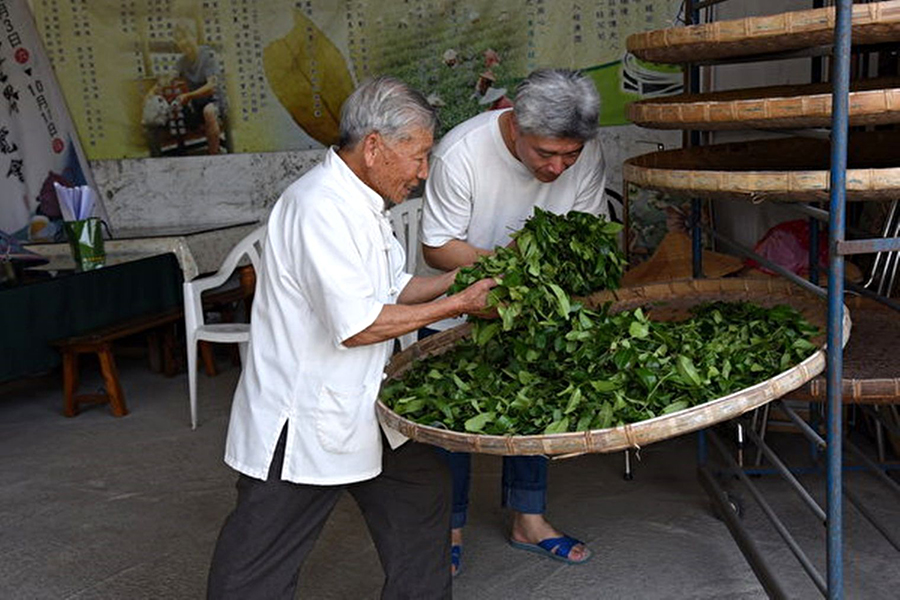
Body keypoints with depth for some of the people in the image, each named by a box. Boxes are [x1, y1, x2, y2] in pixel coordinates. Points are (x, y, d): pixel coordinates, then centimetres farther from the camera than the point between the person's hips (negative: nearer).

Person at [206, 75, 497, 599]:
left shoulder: (361, 204, 10)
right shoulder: (320, 207, -24)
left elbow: (391, 290, 17)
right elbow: (358, 326, -26)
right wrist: (457, 305, -17)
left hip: (358, 408, 10)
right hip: (301, 419, -10)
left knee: (422, 491, 17)